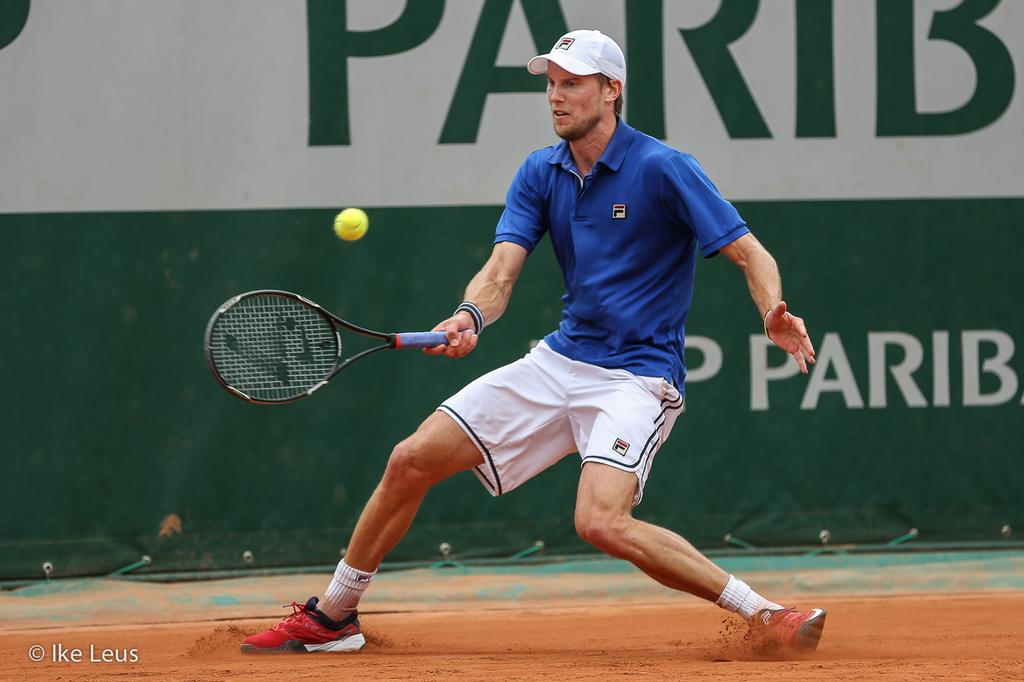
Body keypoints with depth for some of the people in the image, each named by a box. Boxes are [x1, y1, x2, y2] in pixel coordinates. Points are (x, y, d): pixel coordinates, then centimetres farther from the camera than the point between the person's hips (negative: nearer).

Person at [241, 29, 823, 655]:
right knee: (411, 461, 3)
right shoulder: (540, 174, 5)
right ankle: (333, 616, 20)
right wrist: (471, 317, -27)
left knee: (602, 522, -31)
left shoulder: (663, 169, -13)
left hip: (637, 377, -7)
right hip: (559, 362, 7)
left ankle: (763, 614, -21)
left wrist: (774, 316, -33)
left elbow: (751, 255, -13)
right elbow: (502, 270, -5)